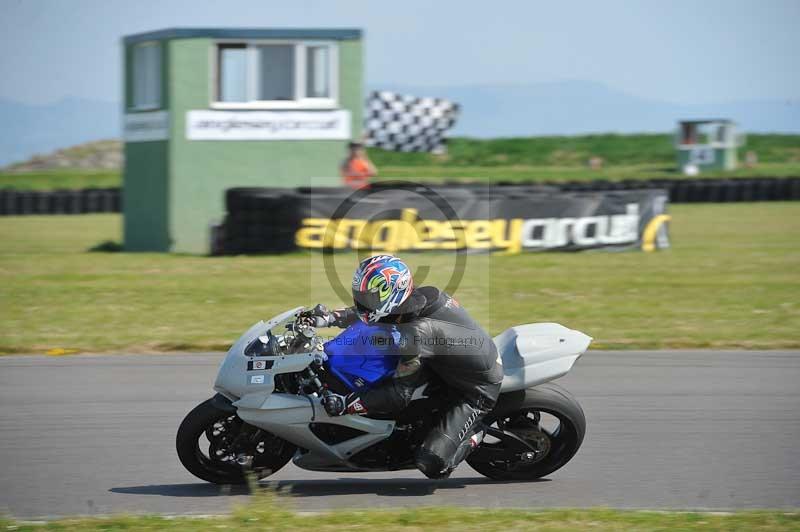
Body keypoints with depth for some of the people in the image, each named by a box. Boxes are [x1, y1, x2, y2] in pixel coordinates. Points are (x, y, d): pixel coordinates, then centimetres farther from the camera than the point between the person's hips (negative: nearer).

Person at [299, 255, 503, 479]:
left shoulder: (417, 333, -33)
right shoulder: (421, 298, -7)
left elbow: (399, 395, -28)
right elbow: (366, 311, 14)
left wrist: (345, 404, -27)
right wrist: (330, 317, 2)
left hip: (475, 393, -9)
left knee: (431, 464, -21)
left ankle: (474, 434, 5)